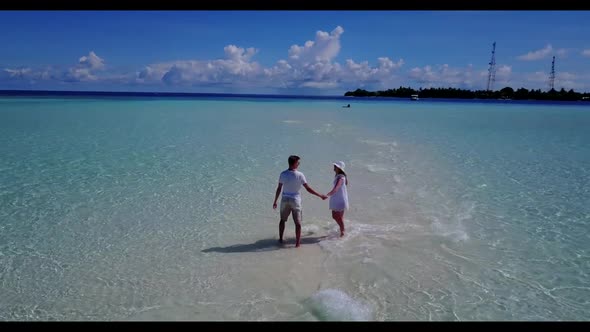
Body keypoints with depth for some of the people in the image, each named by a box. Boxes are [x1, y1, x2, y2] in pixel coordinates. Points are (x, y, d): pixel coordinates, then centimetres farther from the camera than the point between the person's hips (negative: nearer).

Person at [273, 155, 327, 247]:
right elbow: (308, 189, -12)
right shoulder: (299, 175, -13)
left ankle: (280, 239, 29)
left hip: (285, 200, 3)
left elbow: (279, 189, -1)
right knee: (298, 223, 7)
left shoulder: (283, 174, -6)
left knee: (282, 220, 21)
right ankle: (297, 243, 8)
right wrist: (320, 195, -4)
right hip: (295, 201, -3)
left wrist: (275, 201, 9)